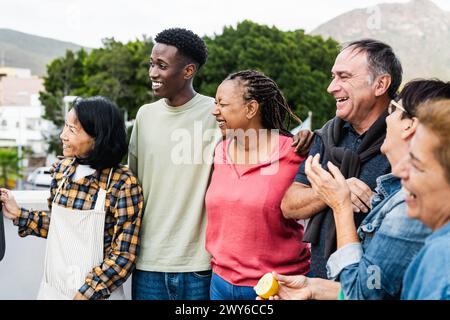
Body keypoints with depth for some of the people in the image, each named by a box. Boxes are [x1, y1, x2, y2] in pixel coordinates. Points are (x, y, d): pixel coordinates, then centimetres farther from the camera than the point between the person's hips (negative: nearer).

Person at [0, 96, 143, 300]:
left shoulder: (122, 184, -19)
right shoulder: (62, 170, -2)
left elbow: (123, 256, -16)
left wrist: (84, 294, -19)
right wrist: (19, 216, 2)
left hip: (96, 293, -5)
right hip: (52, 287, 5)